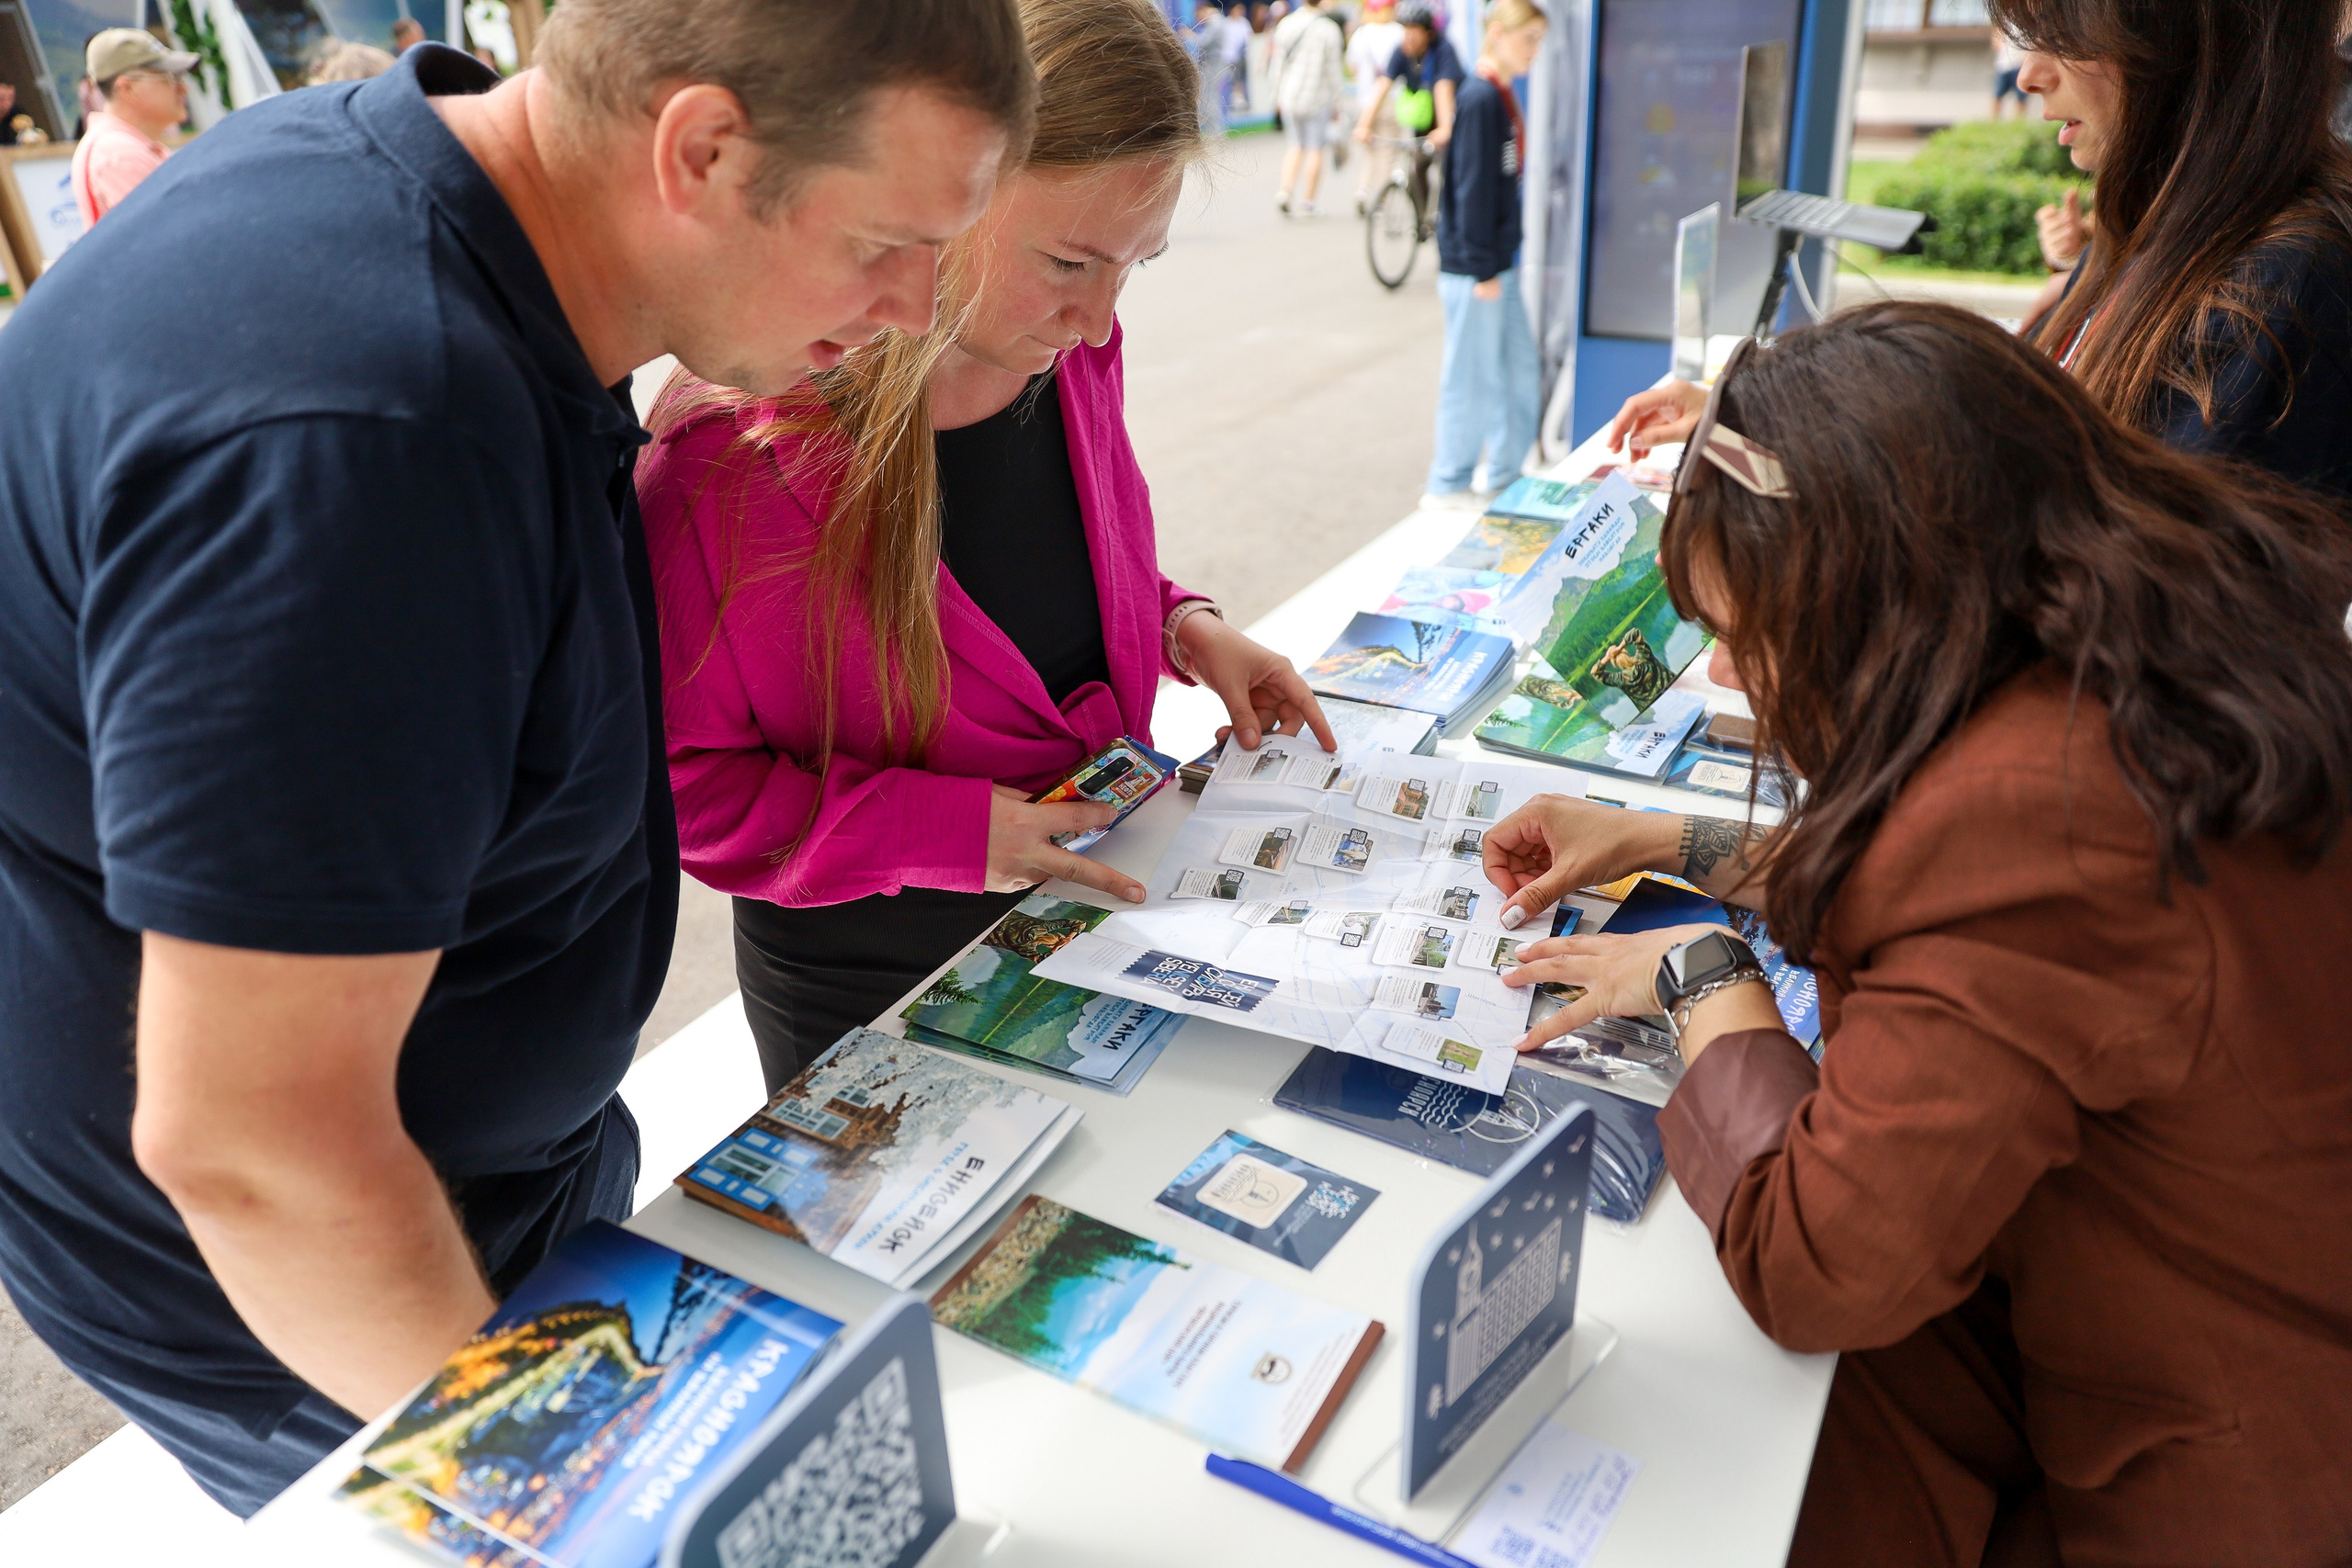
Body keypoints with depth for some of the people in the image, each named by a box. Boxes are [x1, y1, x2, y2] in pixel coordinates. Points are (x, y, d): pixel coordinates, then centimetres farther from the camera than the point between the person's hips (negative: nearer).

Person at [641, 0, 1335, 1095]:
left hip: (1099, 907, 6)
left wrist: (1181, 627, -7)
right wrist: (948, 830, -27)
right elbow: (680, 780, -21)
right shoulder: (733, 448, -28)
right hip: (869, 994, -5)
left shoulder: (1070, 357, -7)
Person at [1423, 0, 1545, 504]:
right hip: (1475, 269, -9)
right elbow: (1472, 190, -19)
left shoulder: (1502, 98, 12)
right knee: (1473, 377, 1)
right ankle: (1448, 485, 14)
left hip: (1499, 265, 9)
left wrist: (1500, 264, 17)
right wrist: (1481, 269, -18)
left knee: (1520, 369, 14)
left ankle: (1505, 477, 25)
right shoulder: (1481, 100, -16)